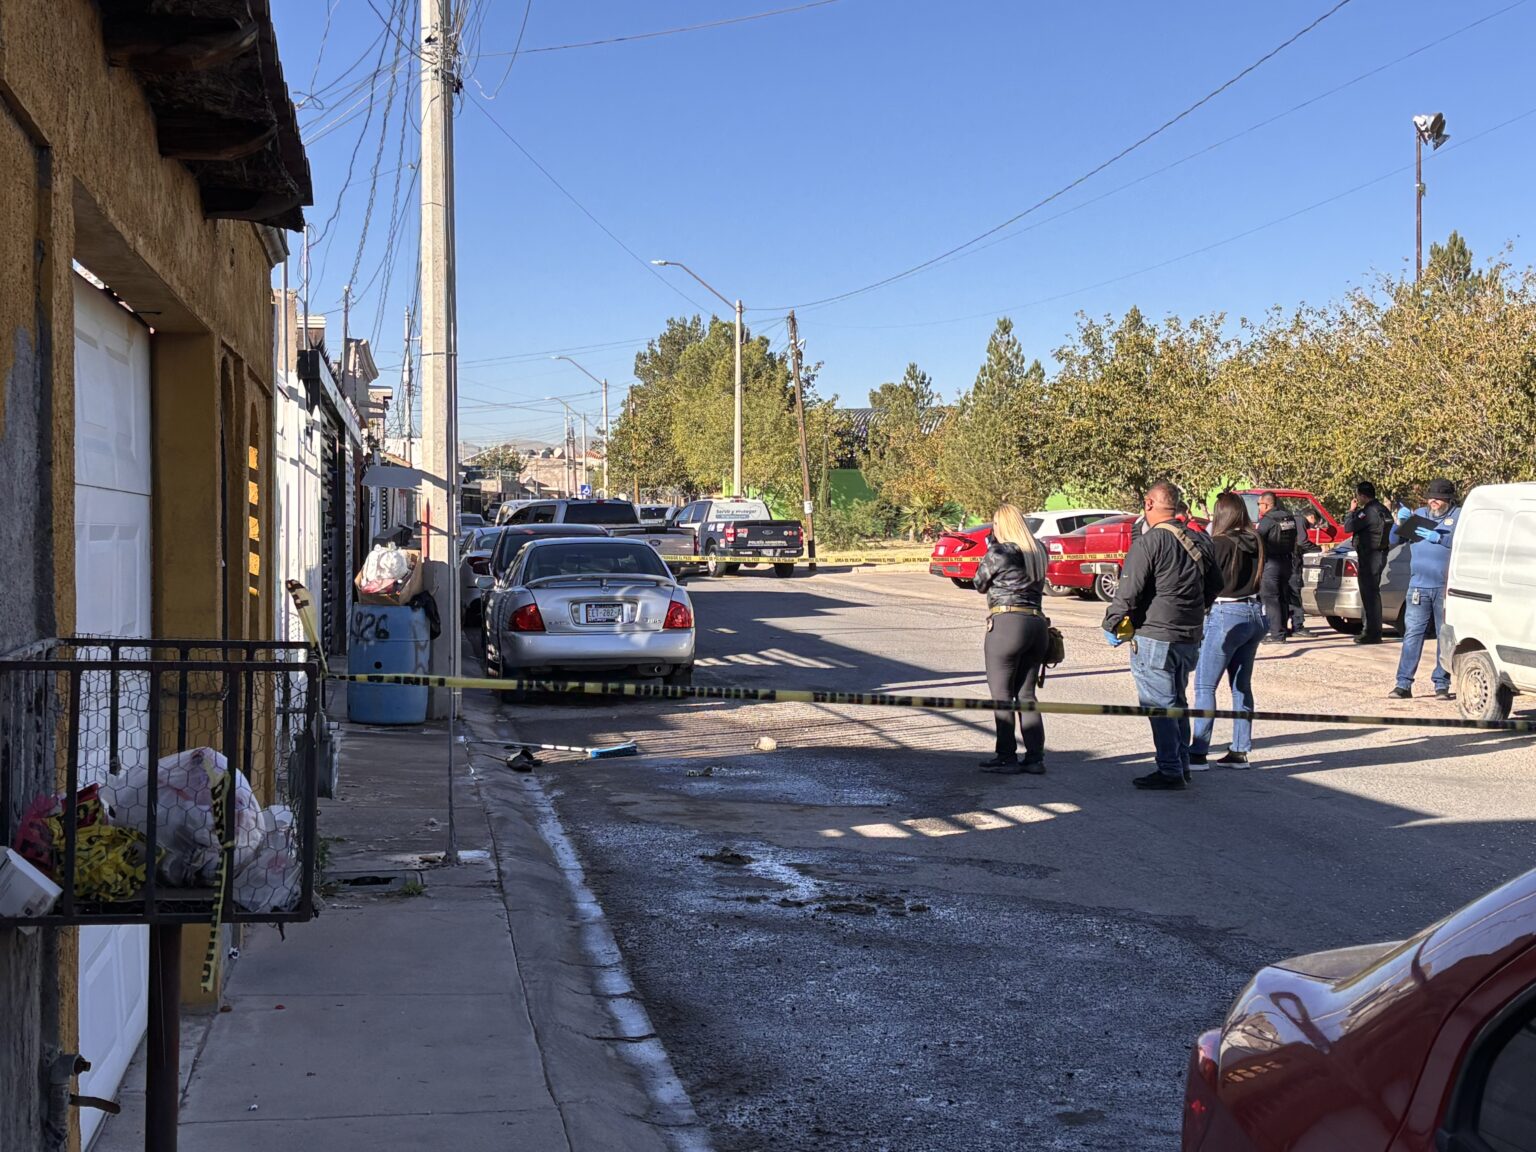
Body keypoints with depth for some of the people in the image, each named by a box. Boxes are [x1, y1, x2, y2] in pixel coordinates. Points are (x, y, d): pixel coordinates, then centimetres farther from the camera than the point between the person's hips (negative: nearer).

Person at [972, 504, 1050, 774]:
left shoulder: (998, 554, -8)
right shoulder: (1038, 552, 11)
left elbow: (979, 584, 6)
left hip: (1007, 624, -7)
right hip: (1037, 624, 7)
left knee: (1001, 695, 2)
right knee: (1026, 695, 12)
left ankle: (1006, 757, 3)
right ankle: (1035, 757, 9)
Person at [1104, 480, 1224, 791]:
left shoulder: (1148, 543, -14)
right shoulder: (1200, 542, 9)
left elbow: (1128, 592, -16)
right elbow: (1216, 585, 18)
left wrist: (1112, 626, -3)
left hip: (1154, 636, -8)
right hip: (1190, 637, 8)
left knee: (1159, 706, -2)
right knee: (1177, 702, 19)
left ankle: (1170, 772, -2)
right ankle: (1181, 766, 24)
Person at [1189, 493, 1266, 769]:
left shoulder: (1220, 544, -14)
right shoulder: (1255, 544, 5)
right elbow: (1260, 578, 14)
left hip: (1226, 615, -7)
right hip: (1254, 614, 7)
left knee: (1205, 685, -3)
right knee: (1242, 686, 13)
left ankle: (1198, 752, -5)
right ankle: (1240, 751, 16)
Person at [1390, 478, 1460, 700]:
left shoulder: (1458, 516, 6)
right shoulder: (1419, 514, 17)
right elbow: (1395, 540, 16)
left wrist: (1439, 538, -18)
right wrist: (1400, 523, -2)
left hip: (1446, 588, -2)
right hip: (1418, 586, 3)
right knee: (1412, 634, -2)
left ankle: (1442, 684, 9)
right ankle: (1403, 684, -2)